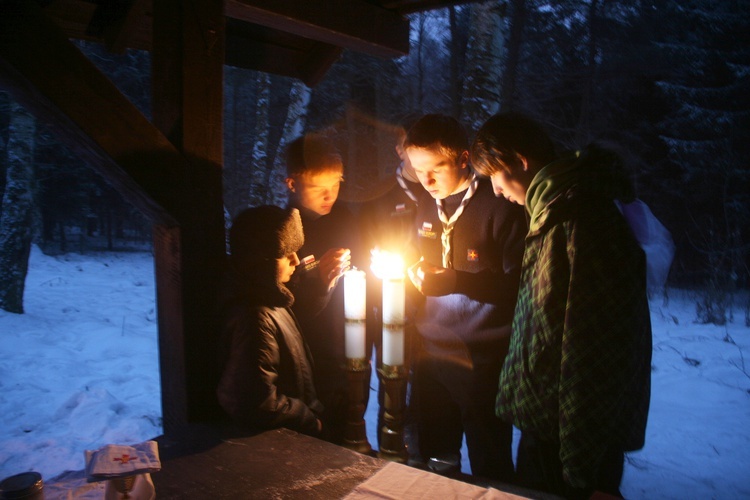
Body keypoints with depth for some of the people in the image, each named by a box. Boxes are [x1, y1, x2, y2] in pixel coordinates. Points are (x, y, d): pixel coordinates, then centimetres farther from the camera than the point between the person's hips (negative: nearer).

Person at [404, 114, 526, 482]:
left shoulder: (500, 206, -11)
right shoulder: (425, 206, 8)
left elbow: (519, 284, -14)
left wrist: (456, 281, -24)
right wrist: (413, 272, 2)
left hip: (483, 359, -5)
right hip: (430, 355, 6)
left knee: (489, 468, 9)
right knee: (435, 462, 17)